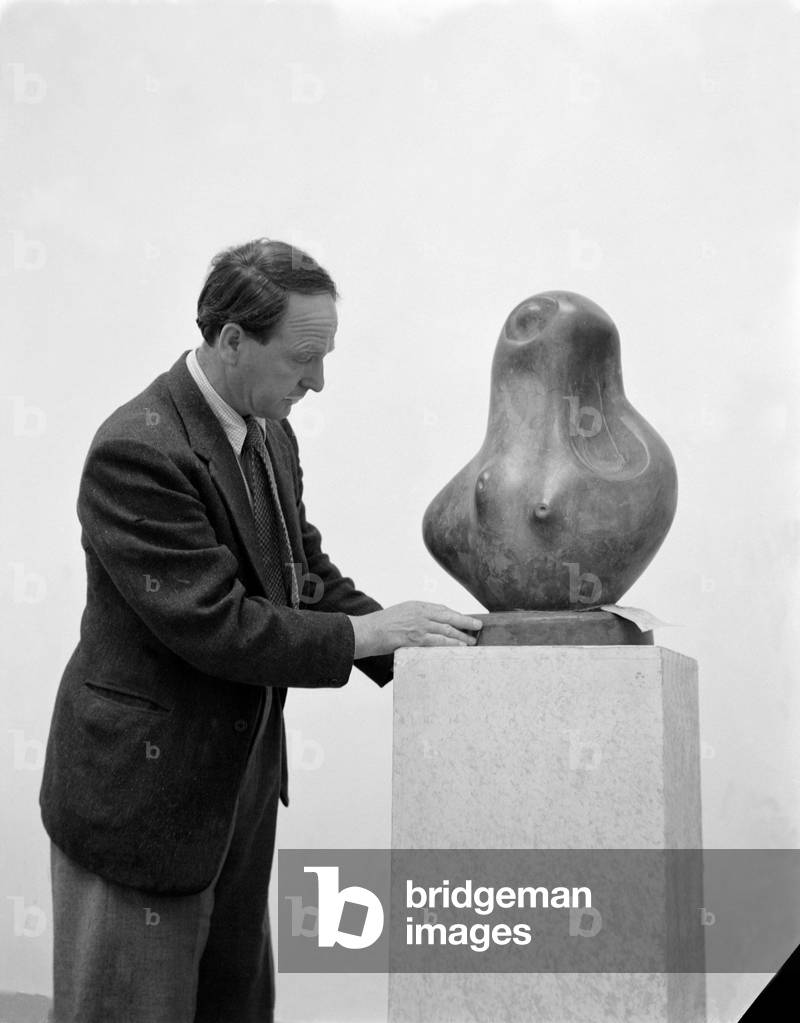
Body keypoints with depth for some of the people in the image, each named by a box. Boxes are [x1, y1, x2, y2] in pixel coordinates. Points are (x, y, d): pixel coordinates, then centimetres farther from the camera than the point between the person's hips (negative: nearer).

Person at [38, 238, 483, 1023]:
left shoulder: (270, 435, 4)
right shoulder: (138, 453, -24)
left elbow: (306, 571, 12)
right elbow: (213, 626, -27)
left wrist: (405, 639, -4)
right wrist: (369, 633, -20)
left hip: (239, 781, 9)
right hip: (141, 792, -9)